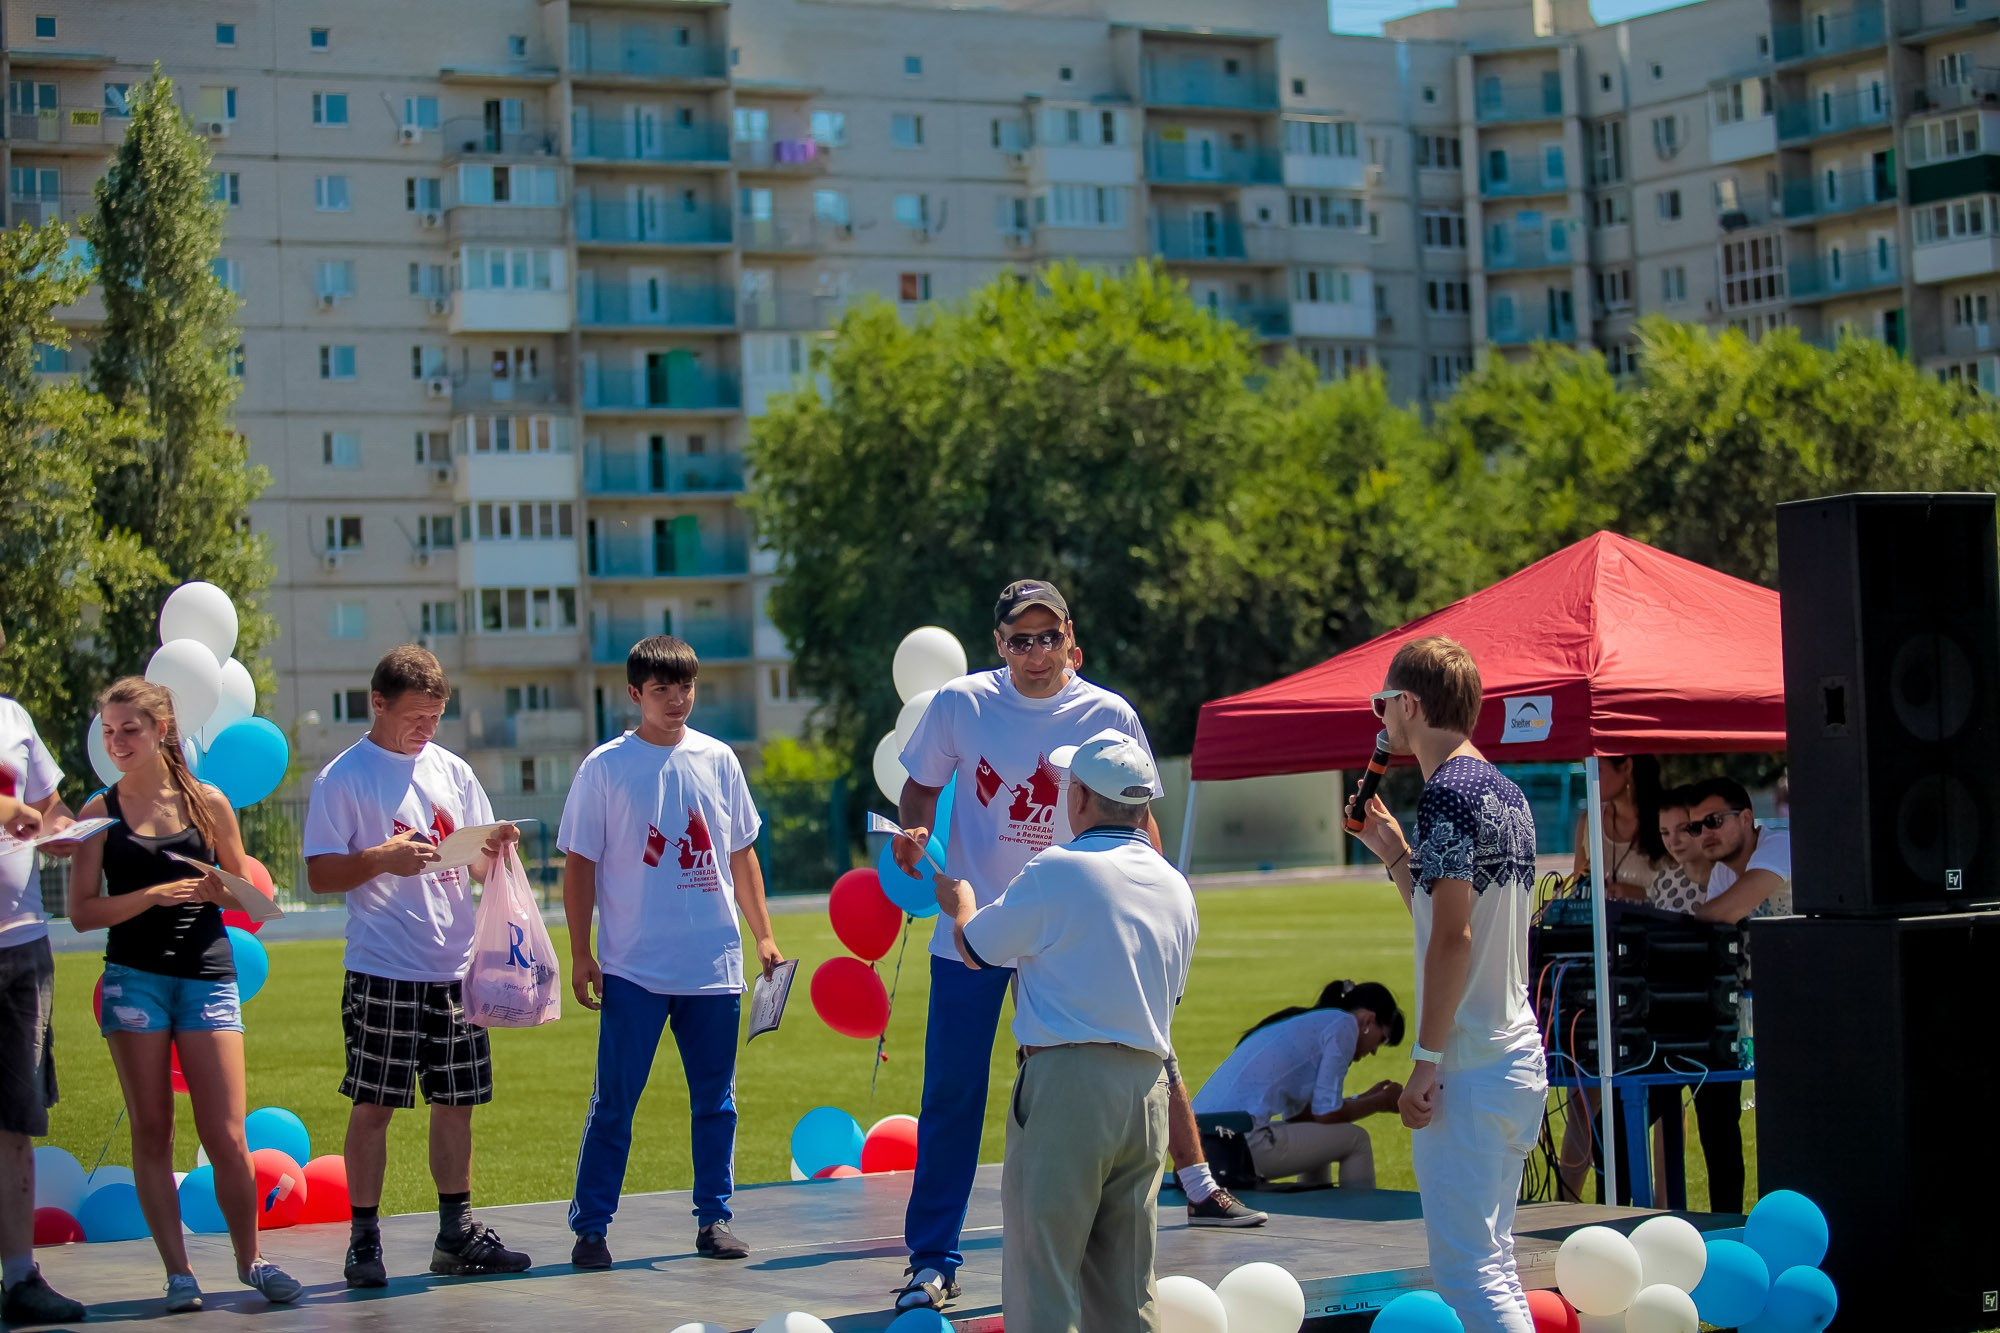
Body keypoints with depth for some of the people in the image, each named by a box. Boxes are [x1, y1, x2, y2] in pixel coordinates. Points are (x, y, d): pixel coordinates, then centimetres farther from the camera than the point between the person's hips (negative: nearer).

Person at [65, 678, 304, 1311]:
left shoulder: (208, 803, 6)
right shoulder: (100, 812, 3)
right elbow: (81, 911, -2)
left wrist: (220, 889, -8)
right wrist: (154, 894, -14)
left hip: (208, 975, 0)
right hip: (134, 979, 0)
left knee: (225, 1136, -4)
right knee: (151, 1133, 1)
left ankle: (250, 1259, 10)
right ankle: (177, 1271, 7)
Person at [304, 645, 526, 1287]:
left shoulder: (453, 771, 13)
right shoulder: (342, 778, -2)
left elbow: (479, 867, 17)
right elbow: (321, 874, -6)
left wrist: (496, 848, -5)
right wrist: (382, 859, -22)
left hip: (454, 966, 5)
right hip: (382, 969, -5)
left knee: (456, 1101, 8)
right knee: (373, 1105, -3)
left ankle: (457, 1233, 17)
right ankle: (364, 1240, 4)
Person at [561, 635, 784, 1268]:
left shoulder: (717, 759, 8)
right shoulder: (605, 767, -2)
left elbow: (741, 855, 15)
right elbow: (580, 866, 0)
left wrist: (763, 935, 12)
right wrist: (580, 955, -4)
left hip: (715, 965, 3)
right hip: (633, 968, -3)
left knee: (715, 1098, 8)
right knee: (615, 1102, -2)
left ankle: (714, 1216, 18)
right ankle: (590, 1225, 4)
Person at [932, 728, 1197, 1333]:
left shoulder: (1057, 870, -8)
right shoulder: (1176, 887, 12)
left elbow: (974, 948, 4)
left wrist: (958, 901, 26)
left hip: (1067, 1079, -7)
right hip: (1148, 1085, 7)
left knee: (1043, 1278, -3)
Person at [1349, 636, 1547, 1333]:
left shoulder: (1448, 793, -13)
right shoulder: (1509, 794, 16)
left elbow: (1453, 939, -19)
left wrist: (1426, 1059, -17)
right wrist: (1396, 854, 20)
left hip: (1469, 1068, -10)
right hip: (1522, 1059, 10)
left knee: (1465, 1269, -9)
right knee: (1490, 1260, 15)